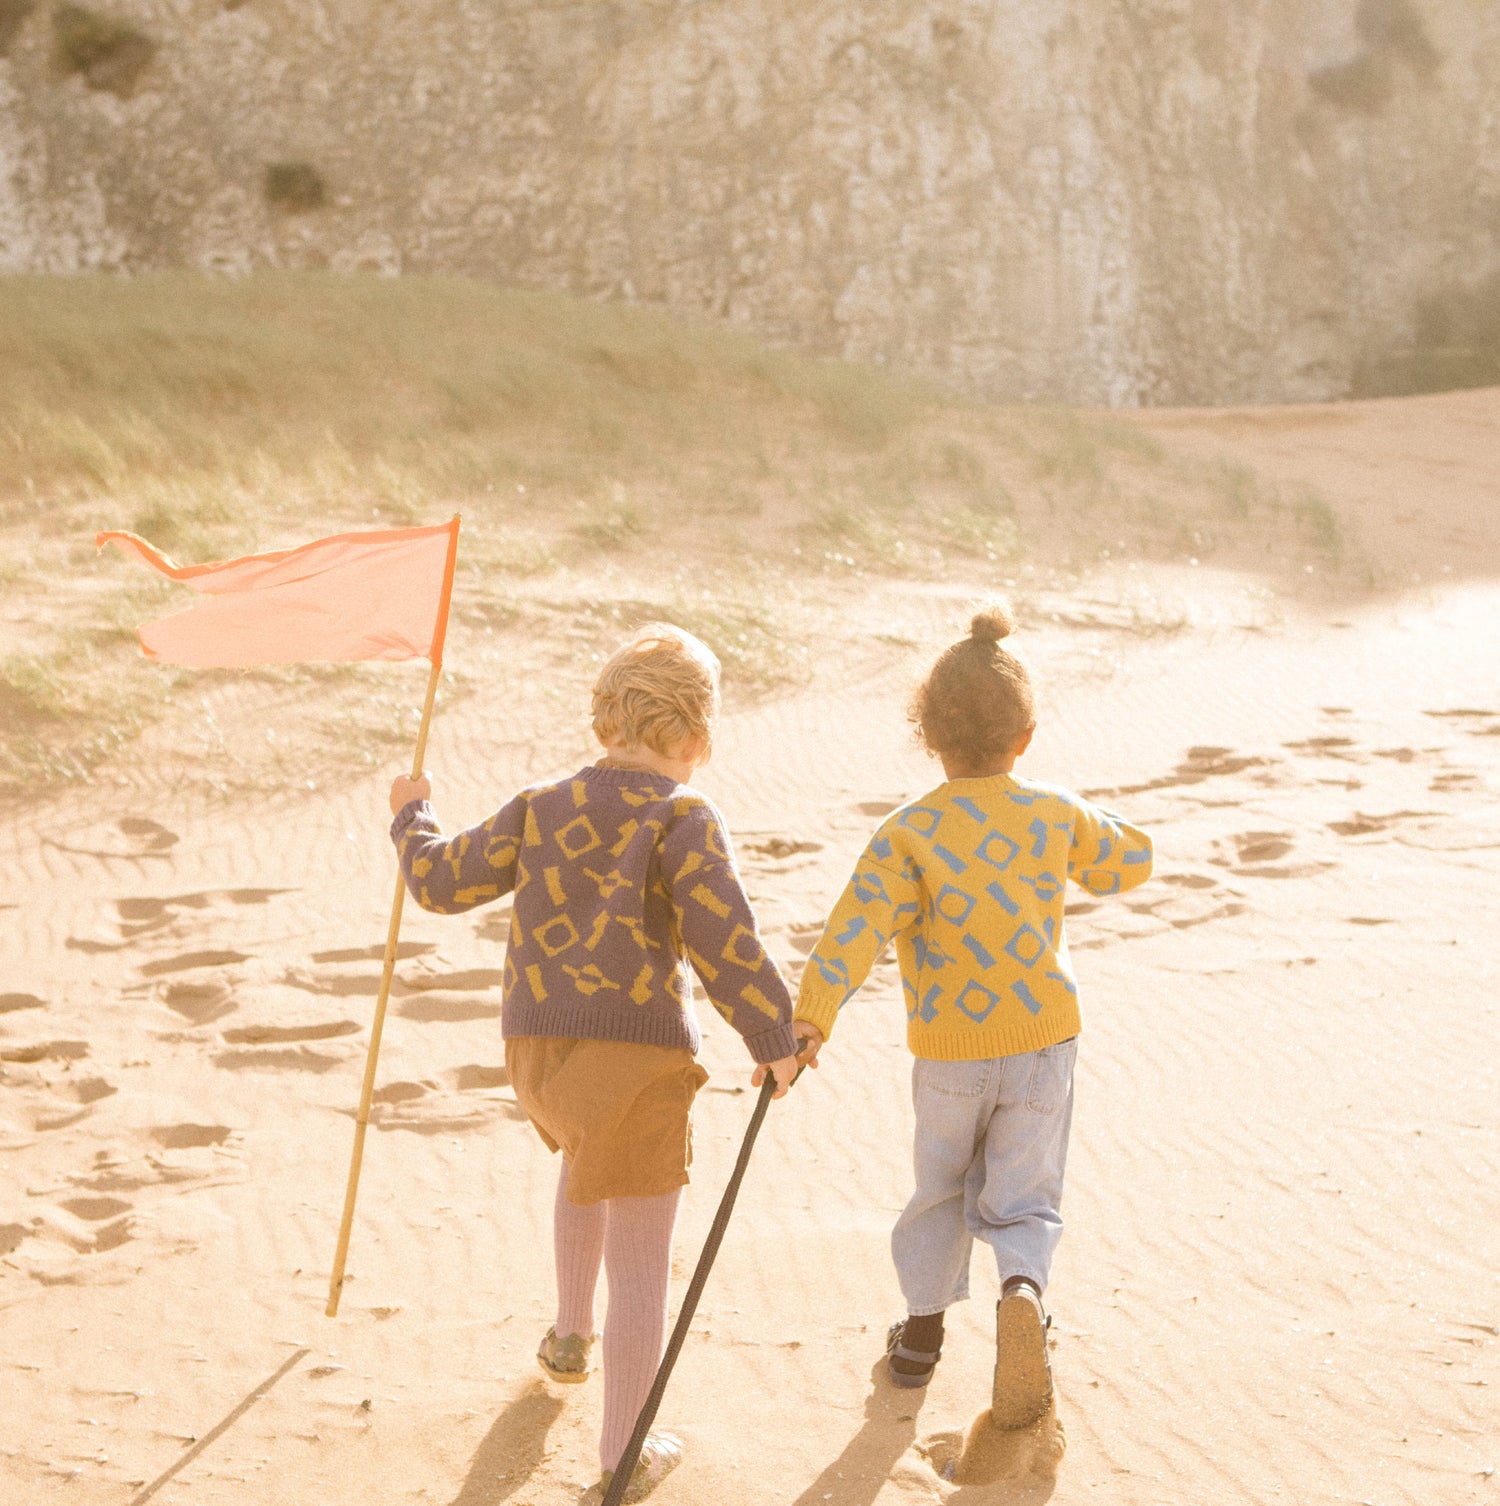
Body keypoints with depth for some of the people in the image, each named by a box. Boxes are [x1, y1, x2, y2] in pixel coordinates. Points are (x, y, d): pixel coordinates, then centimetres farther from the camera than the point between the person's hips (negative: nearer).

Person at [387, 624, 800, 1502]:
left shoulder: (544, 809, 6)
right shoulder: (682, 818, -10)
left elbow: (442, 882, 13)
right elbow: (721, 933, -21)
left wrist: (415, 818, 32)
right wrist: (773, 1037, -13)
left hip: (540, 1054, 6)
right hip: (637, 1055, -6)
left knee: (588, 1157, 39)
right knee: (640, 1260, 7)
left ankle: (572, 1335, 47)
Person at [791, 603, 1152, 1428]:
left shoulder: (909, 833, -16)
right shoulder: (1055, 814, -6)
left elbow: (858, 926, -28)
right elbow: (1132, 860, 12)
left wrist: (810, 1017, -34)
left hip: (949, 1055, -1)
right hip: (1044, 1044, 1)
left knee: (941, 1189, 21)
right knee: (1020, 1199, 8)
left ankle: (922, 1331, 32)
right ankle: (1021, 1289, -22)